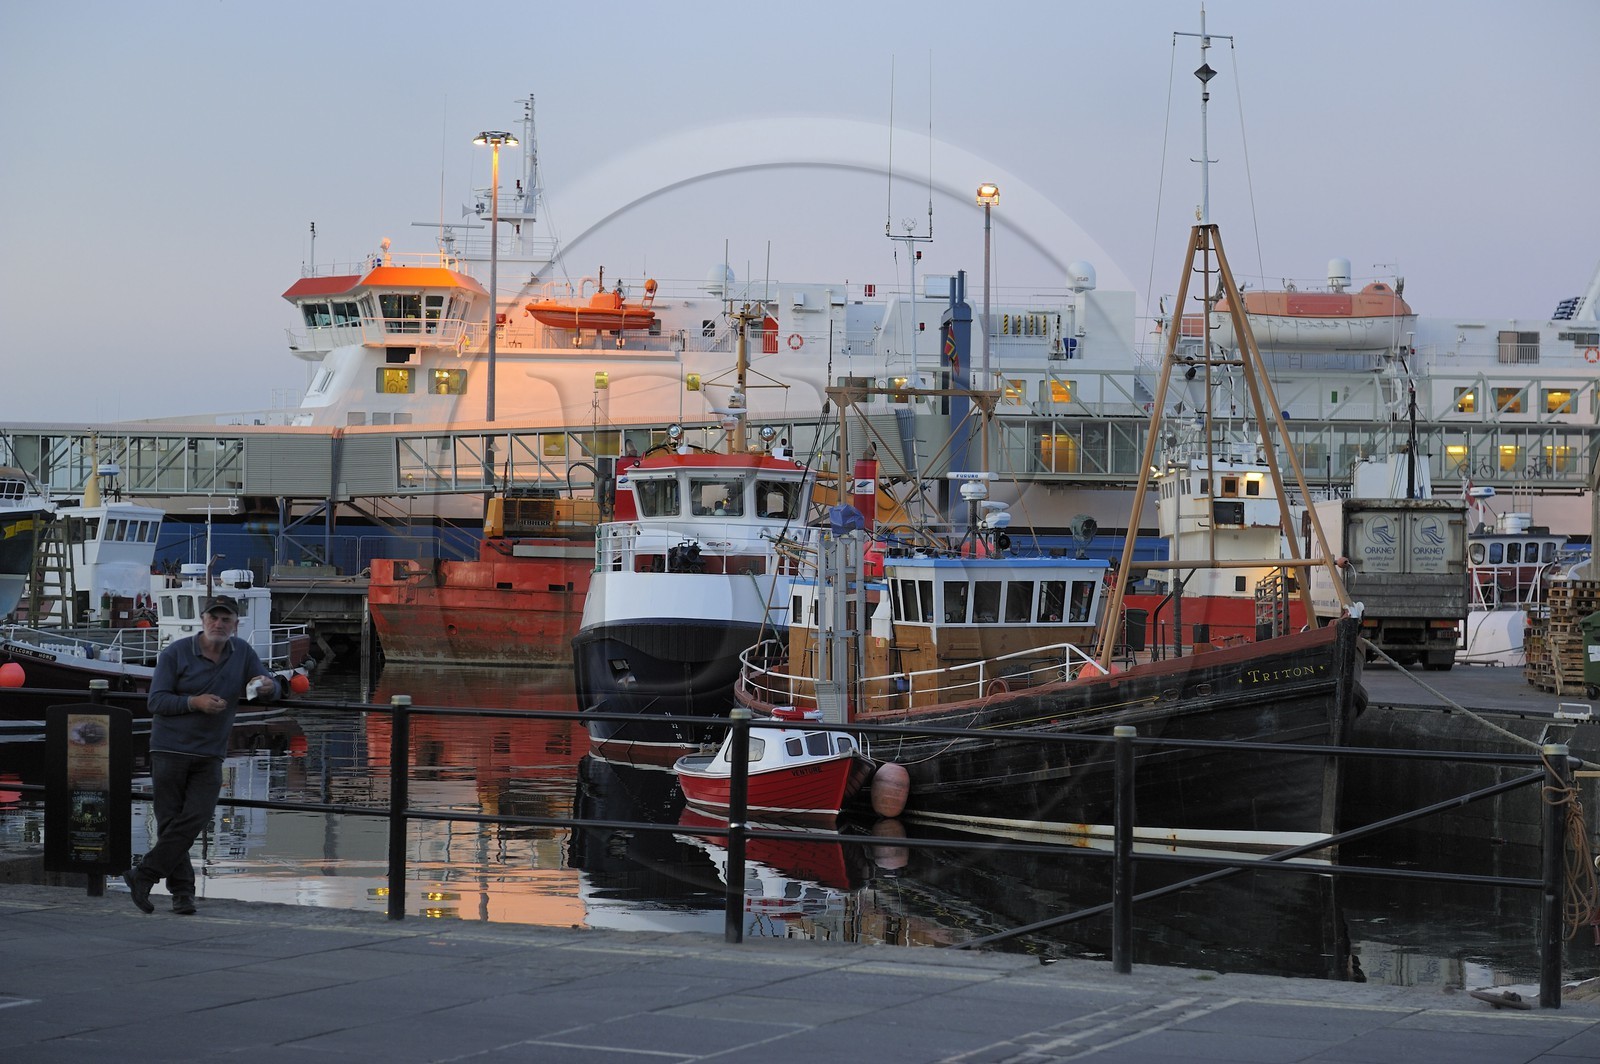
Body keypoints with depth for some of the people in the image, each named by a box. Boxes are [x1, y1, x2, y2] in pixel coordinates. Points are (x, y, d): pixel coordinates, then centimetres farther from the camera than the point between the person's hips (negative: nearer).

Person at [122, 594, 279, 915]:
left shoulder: (243, 653, 8)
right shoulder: (176, 653, -4)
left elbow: (271, 692, 10)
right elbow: (156, 701, -7)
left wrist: (268, 686, -14)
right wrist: (194, 702, -21)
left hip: (210, 755, 3)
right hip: (170, 749, -2)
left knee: (197, 816, -13)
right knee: (170, 821, -2)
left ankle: (144, 875, -8)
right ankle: (182, 891, 7)